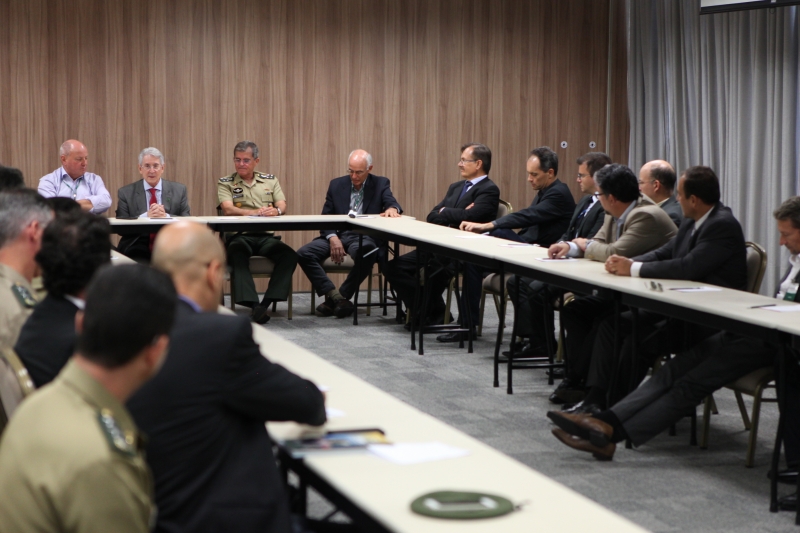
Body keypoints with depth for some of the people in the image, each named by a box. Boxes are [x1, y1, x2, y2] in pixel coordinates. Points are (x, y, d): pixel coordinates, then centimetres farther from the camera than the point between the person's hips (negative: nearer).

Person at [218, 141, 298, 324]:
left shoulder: (270, 180, 19)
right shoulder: (225, 183, 11)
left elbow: (283, 205, 7)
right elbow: (227, 209, -7)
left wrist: (276, 210, -20)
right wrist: (255, 212, -25)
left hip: (266, 236, 3)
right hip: (239, 236, -3)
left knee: (289, 255, -27)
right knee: (238, 255, -37)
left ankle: (266, 303, -31)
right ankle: (254, 305, -44)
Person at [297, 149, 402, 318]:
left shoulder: (380, 184, 7)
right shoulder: (336, 185, 12)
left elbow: (391, 203, -10)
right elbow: (325, 216, 8)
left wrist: (392, 209, -38)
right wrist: (332, 238, -12)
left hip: (364, 236, -3)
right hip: (337, 234, 3)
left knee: (366, 255, -39)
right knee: (303, 254, -21)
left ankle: (342, 296, -17)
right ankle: (334, 295, -18)